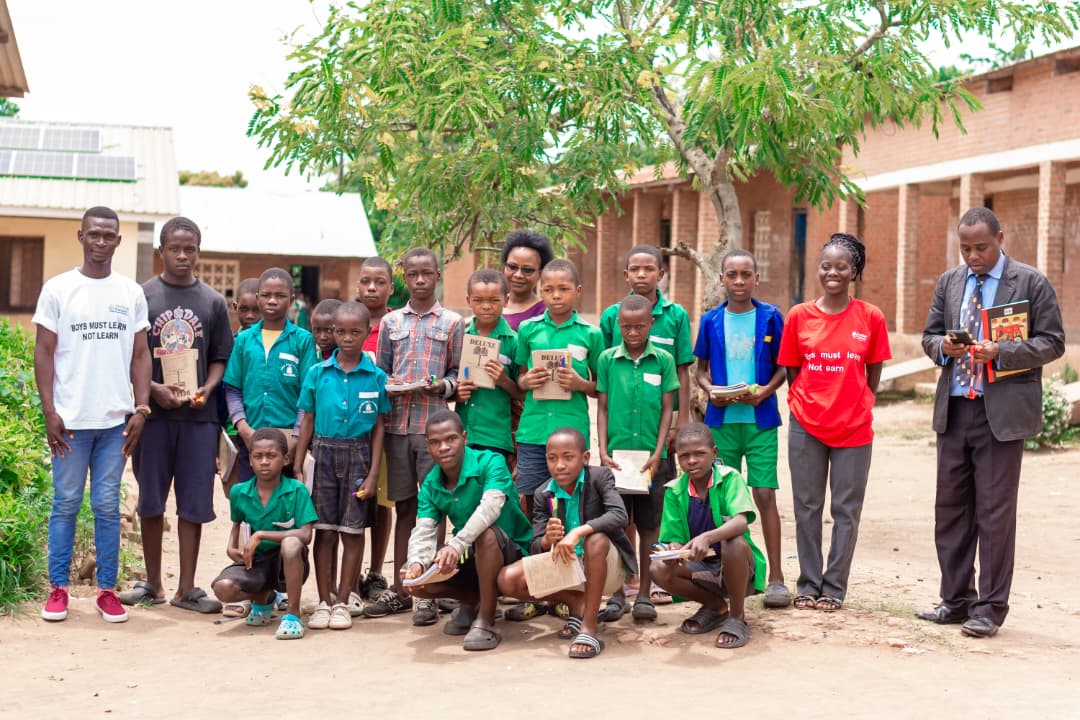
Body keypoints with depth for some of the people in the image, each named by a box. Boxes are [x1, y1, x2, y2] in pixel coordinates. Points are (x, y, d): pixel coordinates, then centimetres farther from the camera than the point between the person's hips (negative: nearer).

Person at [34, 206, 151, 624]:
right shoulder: (58, 289, 1)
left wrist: (141, 408, 0)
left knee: (108, 507, 5)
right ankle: (58, 588, 12)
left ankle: (107, 590, 11)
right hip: (71, 419, -1)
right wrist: (49, 411, -7)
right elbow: (44, 353, 1)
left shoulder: (132, 293, 7)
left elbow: (140, 355, 9)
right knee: (66, 504, 4)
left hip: (117, 419, 2)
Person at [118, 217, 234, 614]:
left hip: (199, 415, 1)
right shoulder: (142, 295, 3)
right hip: (153, 412, -1)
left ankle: (186, 588, 10)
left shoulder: (212, 301, 7)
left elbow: (220, 358, 10)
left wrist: (205, 390, -8)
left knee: (194, 504, 2)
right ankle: (152, 583, 19)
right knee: (150, 502, 6)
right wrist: (154, 388, -12)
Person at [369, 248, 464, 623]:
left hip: (434, 423, -3)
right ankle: (399, 590, 16)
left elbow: (457, 373, 6)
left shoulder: (451, 322, 6)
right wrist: (387, 385, -5)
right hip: (397, 421, 3)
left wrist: (442, 385, -14)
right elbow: (380, 372, 16)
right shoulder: (390, 322, 13)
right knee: (404, 507, 9)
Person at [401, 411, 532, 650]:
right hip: (470, 558, 6)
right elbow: (423, 531, -13)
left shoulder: (490, 462, -19)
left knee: (486, 534, -38)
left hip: (511, 552, -6)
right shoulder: (430, 485, -1)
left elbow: (491, 506, -37)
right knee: (414, 579, -15)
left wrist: (457, 545, -51)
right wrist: (416, 563, -37)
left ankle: (485, 621, -27)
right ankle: (473, 601, 10)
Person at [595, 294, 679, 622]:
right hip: (616, 454, 0)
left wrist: (657, 454, -6)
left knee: (649, 527, 6)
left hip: (651, 457, 0)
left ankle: (644, 594, 15)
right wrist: (603, 452, -4)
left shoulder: (663, 360, 1)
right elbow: (602, 408, 5)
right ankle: (616, 594, 12)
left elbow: (667, 409, 2)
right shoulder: (608, 359, 2)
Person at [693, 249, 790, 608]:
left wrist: (766, 390, -12)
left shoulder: (770, 317, 2)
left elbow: (782, 366, 6)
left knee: (764, 494, -5)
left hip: (760, 418, -2)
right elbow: (700, 369, 11)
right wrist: (710, 391, -9)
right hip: (722, 419, 2)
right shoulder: (711, 321, 7)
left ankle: (776, 578, 1)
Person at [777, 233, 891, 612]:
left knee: (846, 510, 4)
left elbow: (873, 374, 7)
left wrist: (856, 409, 4)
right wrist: (804, 405, 2)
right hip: (806, 426, 1)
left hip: (853, 428, -1)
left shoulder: (870, 317, -1)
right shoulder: (799, 315, 1)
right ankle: (808, 585, 16)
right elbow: (792, 371, 9)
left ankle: (834, 587, 12)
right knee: (807, 507, 6)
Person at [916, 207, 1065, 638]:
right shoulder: (949, 282, 11)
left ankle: (990, 608, 7)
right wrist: (943, 346, -8)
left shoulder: (1031, 283, -3)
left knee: (995, 512, -1)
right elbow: (929, 336, 16)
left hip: (1003, 412, -5)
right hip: (954, 409, 5)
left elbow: (1052, 343, -5)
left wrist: (1001, 353, -19)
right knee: (951, 507, 10)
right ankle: (956, 599, 21)